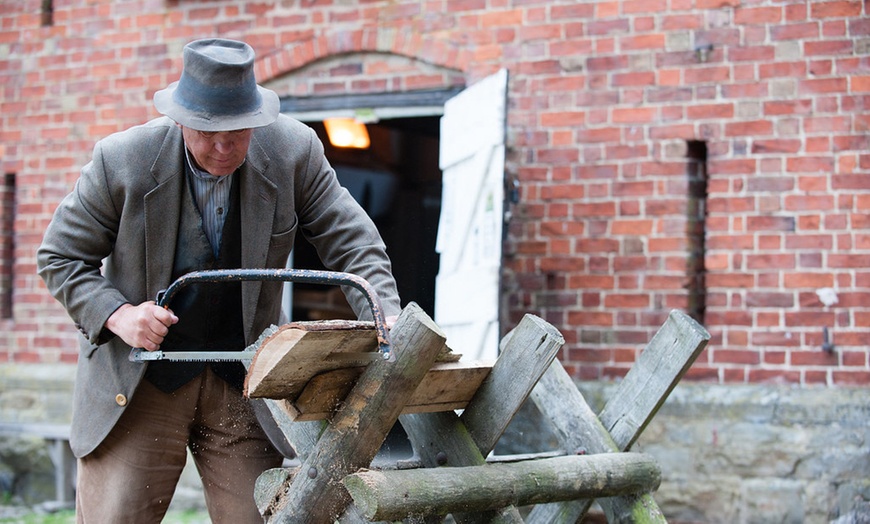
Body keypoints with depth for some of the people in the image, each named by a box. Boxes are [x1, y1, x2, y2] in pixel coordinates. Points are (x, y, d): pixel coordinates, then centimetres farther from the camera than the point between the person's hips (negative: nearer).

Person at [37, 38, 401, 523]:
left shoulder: (294, 151, -9)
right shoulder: (122, 160, -13)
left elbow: (352, 245, -2)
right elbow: (61, 256, -1)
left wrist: (387, 321, -19)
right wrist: (116, 314, -18)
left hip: (246, 379, 2)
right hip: (138, 379, -1)